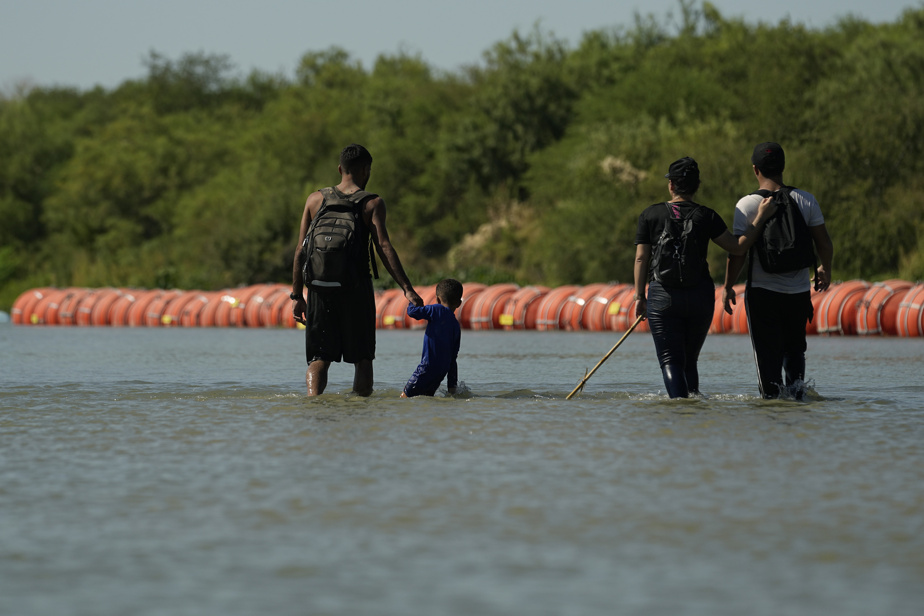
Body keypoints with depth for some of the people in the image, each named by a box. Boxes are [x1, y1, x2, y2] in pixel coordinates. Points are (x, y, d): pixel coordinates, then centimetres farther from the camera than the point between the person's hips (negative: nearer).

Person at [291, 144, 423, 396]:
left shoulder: (316, 199, 9)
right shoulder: (372, 203, 0)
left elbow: (301, 250, 7)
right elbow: (384, 247, -11)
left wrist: (297, 295, 11)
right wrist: (407, 289, -14)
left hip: (320, 288, 2)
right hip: (356, 285, -2)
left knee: (319, 358, 3)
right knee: (362, 358, 10)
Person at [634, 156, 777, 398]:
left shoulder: (650, 215, 1)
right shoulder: (706, 217, 0)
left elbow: (641, 258, 0)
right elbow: (738, 247, -3)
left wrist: (640, 296, 6)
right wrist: (760, 217, 4)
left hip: (662, 297, -2)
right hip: (700, 296, 2)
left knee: (671, 360, -3)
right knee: (689, 360, 16)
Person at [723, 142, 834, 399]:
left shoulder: (747, 205, -8)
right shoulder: (806, 200, -1)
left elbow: (738, 252, -9)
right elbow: (824, 242, 4)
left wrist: (728, 287, 2)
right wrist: (825, 270, 22)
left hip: (762, 291, -3)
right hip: (799, 291, 3)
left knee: (768, 354, 3)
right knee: (795, 349, 19)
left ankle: (772, 396, -2)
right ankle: (797, 387, 3)